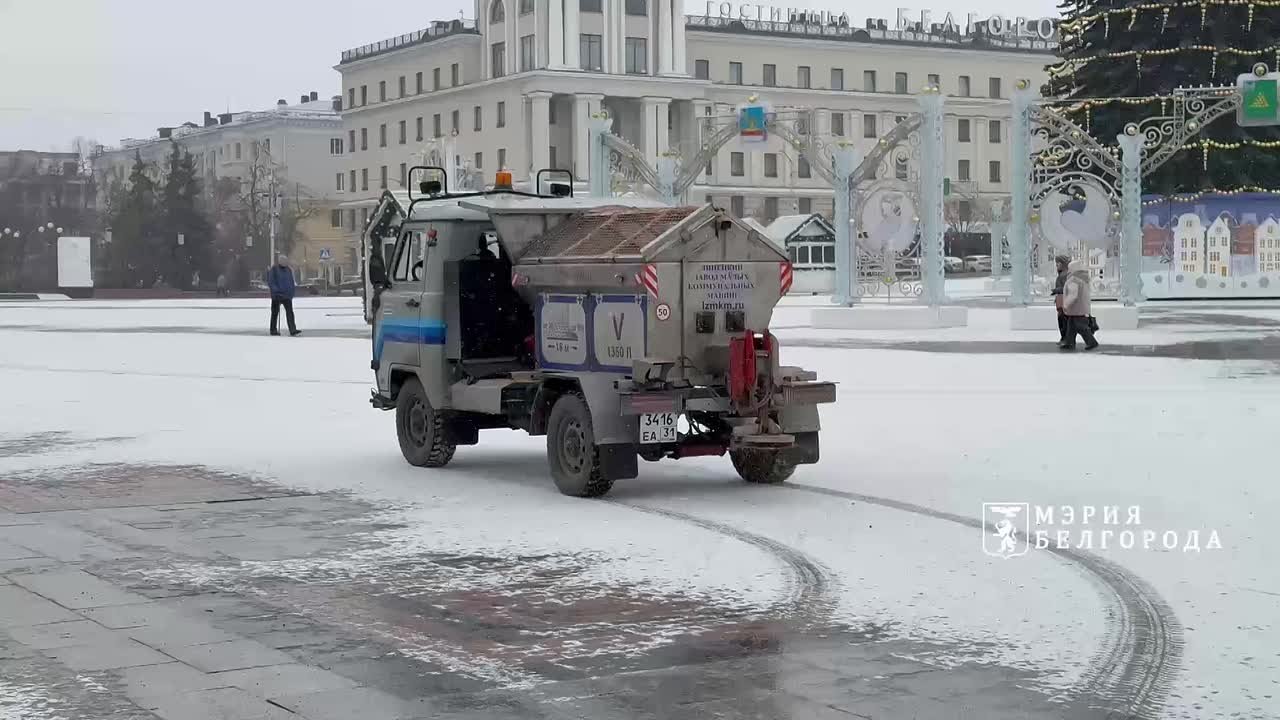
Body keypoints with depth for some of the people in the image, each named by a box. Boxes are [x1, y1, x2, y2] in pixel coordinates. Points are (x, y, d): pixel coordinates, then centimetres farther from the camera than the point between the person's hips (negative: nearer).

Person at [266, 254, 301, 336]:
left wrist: (292, 292, 5)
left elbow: (291, 282, 17)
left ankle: (293, 330, -15)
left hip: (287, 295, 4)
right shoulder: (273, 269, -7)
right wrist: (277, 290, -21)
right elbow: (270, 282, -12)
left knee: (290, 312, -7)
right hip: (276, 295, -4)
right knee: (275, 312, 7)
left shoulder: (288, 270, 11)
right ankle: (273, 330, 17)